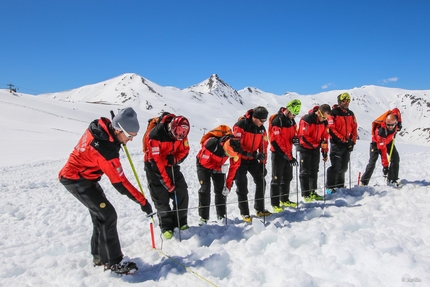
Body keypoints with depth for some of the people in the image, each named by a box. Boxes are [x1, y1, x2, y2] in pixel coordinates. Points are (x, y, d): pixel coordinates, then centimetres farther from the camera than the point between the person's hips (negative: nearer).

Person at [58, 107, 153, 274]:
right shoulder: (106, 149, -34)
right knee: (107, 215, -11)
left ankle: (99, 256, 27)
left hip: (78, 175, 10)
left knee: (100, 215, 14)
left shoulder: (100, 126, -11)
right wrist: (142, 201, -22)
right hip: (77, 180, -10)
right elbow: (120, 183, -28)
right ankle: (113, 262, -1)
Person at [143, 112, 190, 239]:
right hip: (155, 166, -5)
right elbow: (157, 160, -30)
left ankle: (181, 222, 16)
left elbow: (184, 150, -3)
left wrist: (175, 159, -24)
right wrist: (167, 182, -28)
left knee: (182, 192, 0)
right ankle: (166, 227, 9)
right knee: (161, 198, -5)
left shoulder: (181, 132, -14)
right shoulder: (155, 135, -31)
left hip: (171, 164, 5)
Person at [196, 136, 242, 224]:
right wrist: (217, 169, -18)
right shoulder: (211, 144, -40)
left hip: (218, 166, 4)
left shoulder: (234, 148, -26)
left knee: (221, 189, -2)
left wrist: (228, 185, -13)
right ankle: (203, 217, -3)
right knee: (205, 189, -13)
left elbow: (234, 167, -15)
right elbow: (204, 161, -26)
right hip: (204, 165, -3)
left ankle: (221, 215, 14)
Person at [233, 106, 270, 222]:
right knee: (242, 186, -2)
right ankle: (244, 213, 10)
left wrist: (263, 163, 0)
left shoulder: (261, 128, 0)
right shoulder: (240, 125, -20)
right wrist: (252, 154, -29)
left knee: (261, 181, 4)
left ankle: (260, 209, 20)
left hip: (252, 159, 6)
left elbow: (263, 146, 4)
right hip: (240, 159, -6)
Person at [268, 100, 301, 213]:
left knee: (287, 177, 16)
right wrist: (288, 157, -22)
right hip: (278, 154, -8)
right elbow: (275, 142, -23)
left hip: (288, 153, 8)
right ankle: (275, 204, 8)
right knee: (277, 179, -1)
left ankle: (284, 200, 31)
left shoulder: (291, 120, 5)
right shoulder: (277, 121, -20)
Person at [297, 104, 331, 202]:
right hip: (305, 148, -6)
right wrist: (318, 144, -18)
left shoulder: (324, 122, -1)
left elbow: (325, 137, 7)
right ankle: (305, 194, 5)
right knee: (305, 172, -2)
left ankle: (313, 192, 20)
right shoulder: (306, 119, -22)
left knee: (314, 171, 10)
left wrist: (325, 151, 6)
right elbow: (304, 137, -23)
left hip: (315, 149, 6)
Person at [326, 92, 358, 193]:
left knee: (343, 167, 13)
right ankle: (330, 187, 1)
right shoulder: (333, 113, -8)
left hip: (348, 144, 7)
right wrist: (343, 139, -15)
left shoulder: (351, 114, 13)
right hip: (337, 144, -7)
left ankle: (340, 185, 27)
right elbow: (331, 129, -15)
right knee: (335, 166, -9)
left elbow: (354, 128, 15)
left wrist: (352, 141, 3)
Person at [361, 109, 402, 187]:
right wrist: (385, 165, -40)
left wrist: (399, 123, -7)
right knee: (372, 162, -14)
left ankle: (392, 179, 5)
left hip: (388, 141, 6)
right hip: (376, 142, -6)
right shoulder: (380, 131, -43)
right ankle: (364, 182, -8)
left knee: (396, 158, -5)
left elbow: (396, 110, -3)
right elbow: (383, 150, -41)